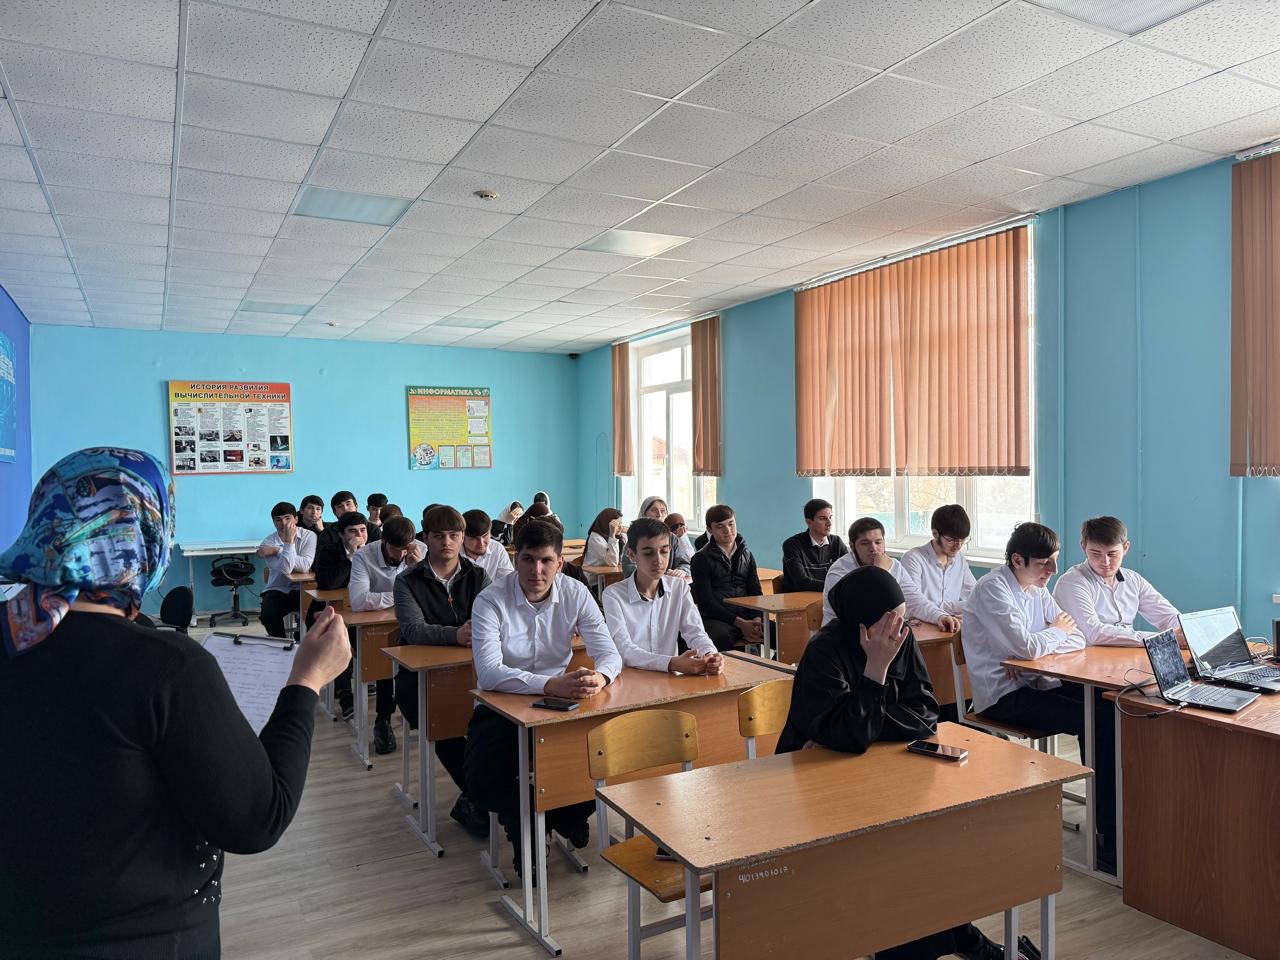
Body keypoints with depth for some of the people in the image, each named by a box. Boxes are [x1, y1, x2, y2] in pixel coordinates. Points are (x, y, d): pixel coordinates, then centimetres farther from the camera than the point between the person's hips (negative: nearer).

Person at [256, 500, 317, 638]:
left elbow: (305, 566, -22)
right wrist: (289, 541, -24)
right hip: (277, 590, 1)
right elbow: (285, 569, -21)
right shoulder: (268, 542, -6)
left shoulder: (308, 536, -6)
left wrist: (277, 551, -19)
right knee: (268, 615, -26)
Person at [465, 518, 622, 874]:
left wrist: (598, 677, -36)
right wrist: (552, 685, -43)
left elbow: (609, 652, -10)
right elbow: (489, 673, -29)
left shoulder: (576, 594, -6)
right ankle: (524, 822, 7)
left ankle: (567, 815, 13)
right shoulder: (490, 602, -17)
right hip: (501, 708, -2)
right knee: (483, 781, -27)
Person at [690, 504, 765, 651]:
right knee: (722, 638, -39)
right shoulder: (702, 558, 3)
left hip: (747, 618, 5)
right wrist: (739, 623, -13)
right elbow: (705, 601, -4)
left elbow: (755, 592, 16)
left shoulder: (747, 556, 18)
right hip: (716, 618, -4)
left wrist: (756, 619, -7)